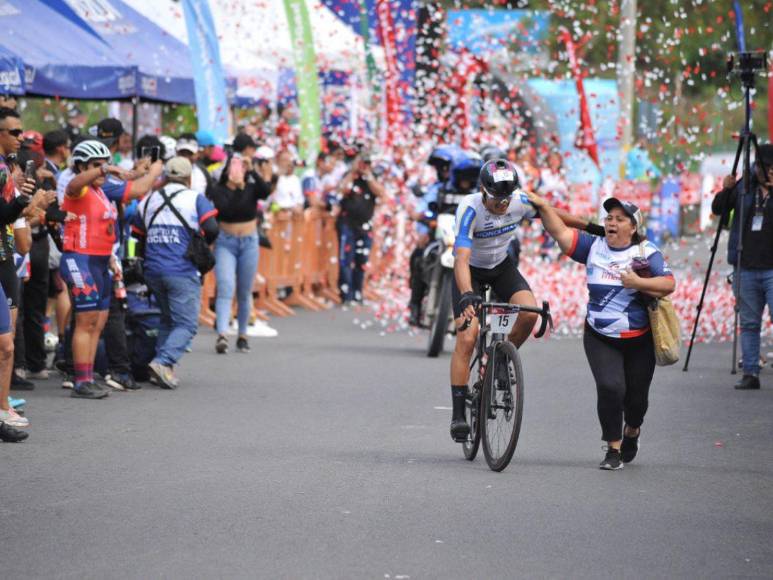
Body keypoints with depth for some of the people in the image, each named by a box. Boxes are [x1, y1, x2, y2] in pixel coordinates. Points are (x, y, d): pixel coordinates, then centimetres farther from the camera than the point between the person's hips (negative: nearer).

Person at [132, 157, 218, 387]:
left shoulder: (148, 201, 14)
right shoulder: (195, 199, -1)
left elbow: (136, 235, 17)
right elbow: (212, 229, -13)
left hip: (153, 271, 5)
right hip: (182, 271, -5)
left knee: (167, 320, 19)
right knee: (186, 324, -3)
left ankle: (164, 368, 10)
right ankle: (163, 362, -22)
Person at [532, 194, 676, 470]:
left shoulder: (647, 252, -6)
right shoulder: (594, 247, 1)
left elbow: (669, 284, -15)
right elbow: (561, 232, -5)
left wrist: (639, 283, -27)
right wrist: (542, 206, -14)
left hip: (638, 340, -1)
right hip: (600, 338, 1)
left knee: (636, 396, 11)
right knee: (610, 388, -18)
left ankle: (632, 432, 45)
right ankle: (613, 449, -2)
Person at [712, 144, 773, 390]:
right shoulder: (744, 186, 9)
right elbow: (718, 209, 13)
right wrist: (725, 191, -6)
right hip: (747, 268, 3)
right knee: (749, 323, 6)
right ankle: (750, 373, 9)